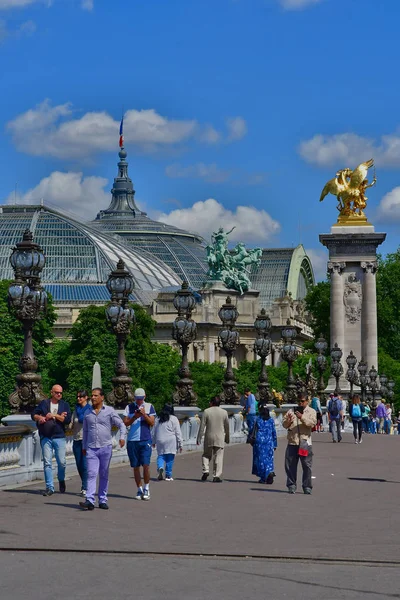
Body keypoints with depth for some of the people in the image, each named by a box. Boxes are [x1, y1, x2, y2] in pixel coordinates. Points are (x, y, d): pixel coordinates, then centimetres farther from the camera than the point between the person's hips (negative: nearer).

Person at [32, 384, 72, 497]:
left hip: (59, 437, -1)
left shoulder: (65, 405, 6)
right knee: (47, 462, -2)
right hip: (45, 437, 1)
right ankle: (49, 487, 2)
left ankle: (61, 480, 28)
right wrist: (40, 417, -9)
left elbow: (68, 420, -6)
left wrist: (54, 415, -11)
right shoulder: (44, 403, 9)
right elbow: (33, 415, 11)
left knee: (62, 462, 0)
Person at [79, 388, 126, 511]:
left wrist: (122, 437, -18)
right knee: (91, 474, -10)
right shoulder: (87, 413, 11)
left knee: (104, 475, 6)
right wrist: (84, 446, 22)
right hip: (91, 448, 1)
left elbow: (121, 425, -1)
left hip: (106, 447, -1)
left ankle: (103, 500, 14)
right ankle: (90, 501, -17)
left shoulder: (109, 411, 1)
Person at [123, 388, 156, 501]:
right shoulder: (129, 407, 8)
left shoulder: (149, 407, 6)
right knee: (136, 466, 4)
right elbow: (125, 423, 2)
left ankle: (146, 489, 4)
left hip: (145, 440, -1)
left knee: (146, 465, -10)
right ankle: (139, 490, 13)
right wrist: (135, 417, -13)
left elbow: (152, 423, 1)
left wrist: (144, 415, -14)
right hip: (132, 440, 1)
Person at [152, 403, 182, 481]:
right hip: (171, 442, -3)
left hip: (160, 441, 3)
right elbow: (178, 432, -3)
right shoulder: (174, 419, -2)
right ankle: (168, 476, 5)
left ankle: (160, 467, -20)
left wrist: (153, 442, 25)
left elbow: (153, 432, 15)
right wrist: (180, 444, 1)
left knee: (160, 456, 9)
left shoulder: (158, 419, 9)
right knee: (170, 458, 4)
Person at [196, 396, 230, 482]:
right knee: (218, 457, 3)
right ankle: (217, 476, -1)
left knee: (206, 455, 16)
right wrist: (227, 438, 19)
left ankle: (206, 470, -2)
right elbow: (227, 426, 7)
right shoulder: (224, 412, 0)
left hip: (209, 437, 0)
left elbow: (202, 426, -4)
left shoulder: (206, 411, -4)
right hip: (220, 438, 0)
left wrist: (199, 439, 2)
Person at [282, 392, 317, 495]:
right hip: (292, 442, 2)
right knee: (290, 465, 3)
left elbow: (312, 423, -10)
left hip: (305, 443, -2)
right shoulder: (291, 411, 14)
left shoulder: (311, 411, 7)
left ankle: (307, 487, 6)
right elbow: (284, 424, 8)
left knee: (307, 466, -1)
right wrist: (288, 421, -14)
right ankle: (291, 486, 12)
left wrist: (302, 417, -23)